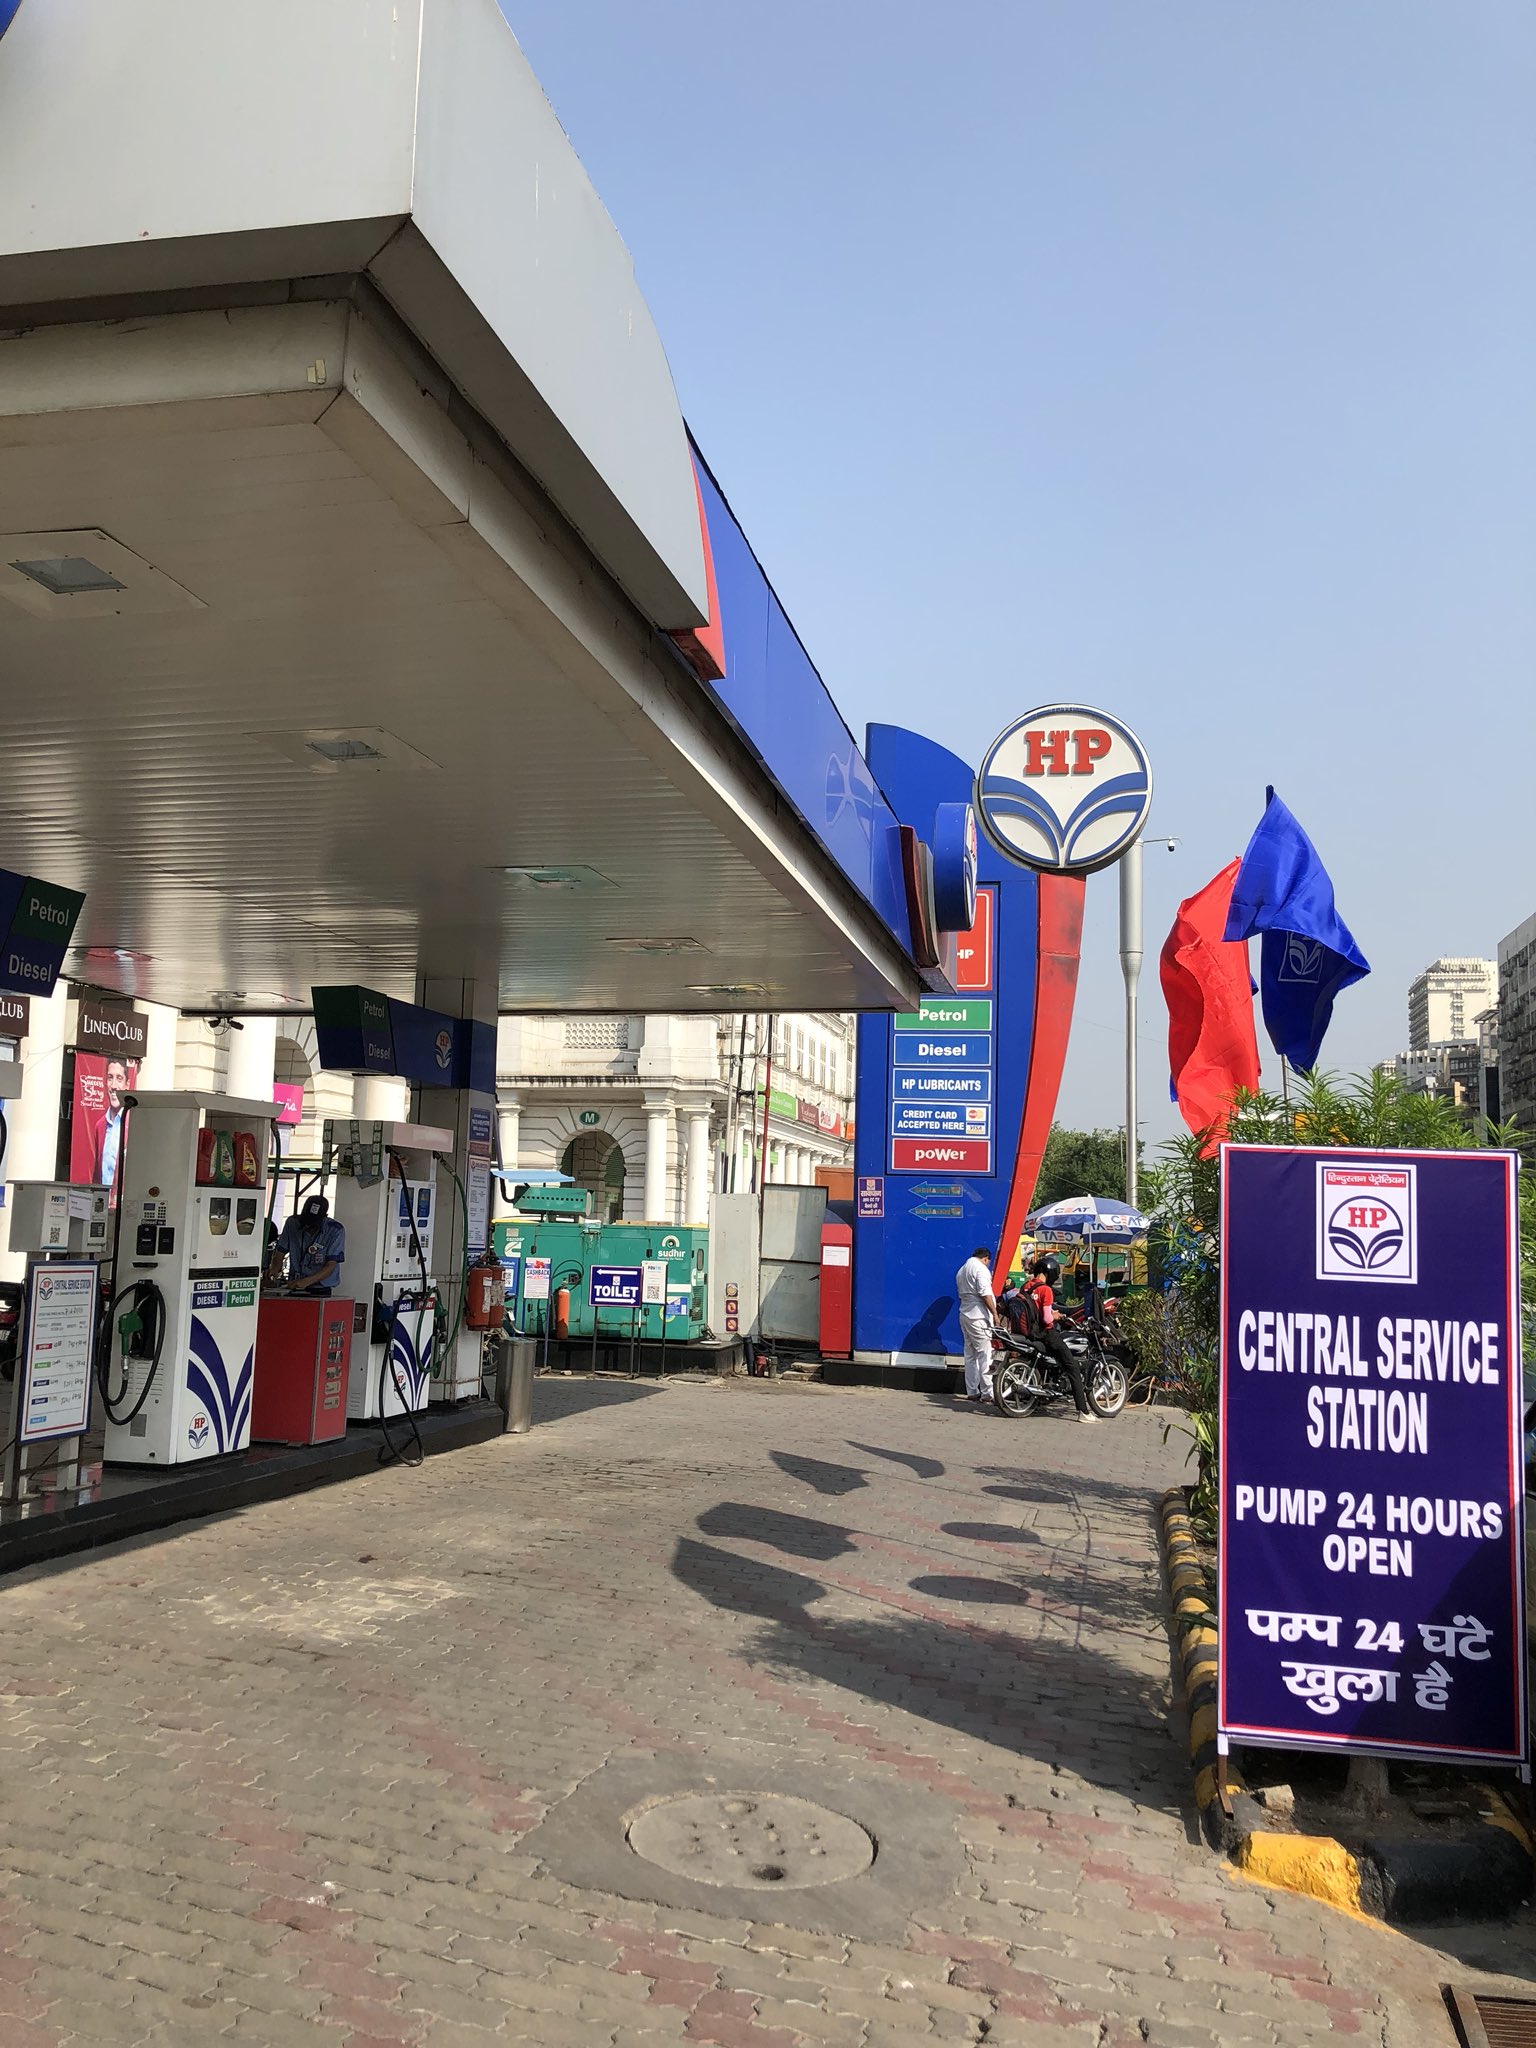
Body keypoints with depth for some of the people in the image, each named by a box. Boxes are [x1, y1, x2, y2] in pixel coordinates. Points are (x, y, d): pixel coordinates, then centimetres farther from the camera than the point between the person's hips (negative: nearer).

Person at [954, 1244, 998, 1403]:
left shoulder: (961, 1271, 20)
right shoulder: (981, 1268, -9)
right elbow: (985, 1294, -17)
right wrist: (995, 1314, -14)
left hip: (964, 1315, 9)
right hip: (979, 1317, -9)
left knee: (970, 1355, 10)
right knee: (985, 1355, -7)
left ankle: (972, 1391, 10)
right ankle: (987, 1393, -8)